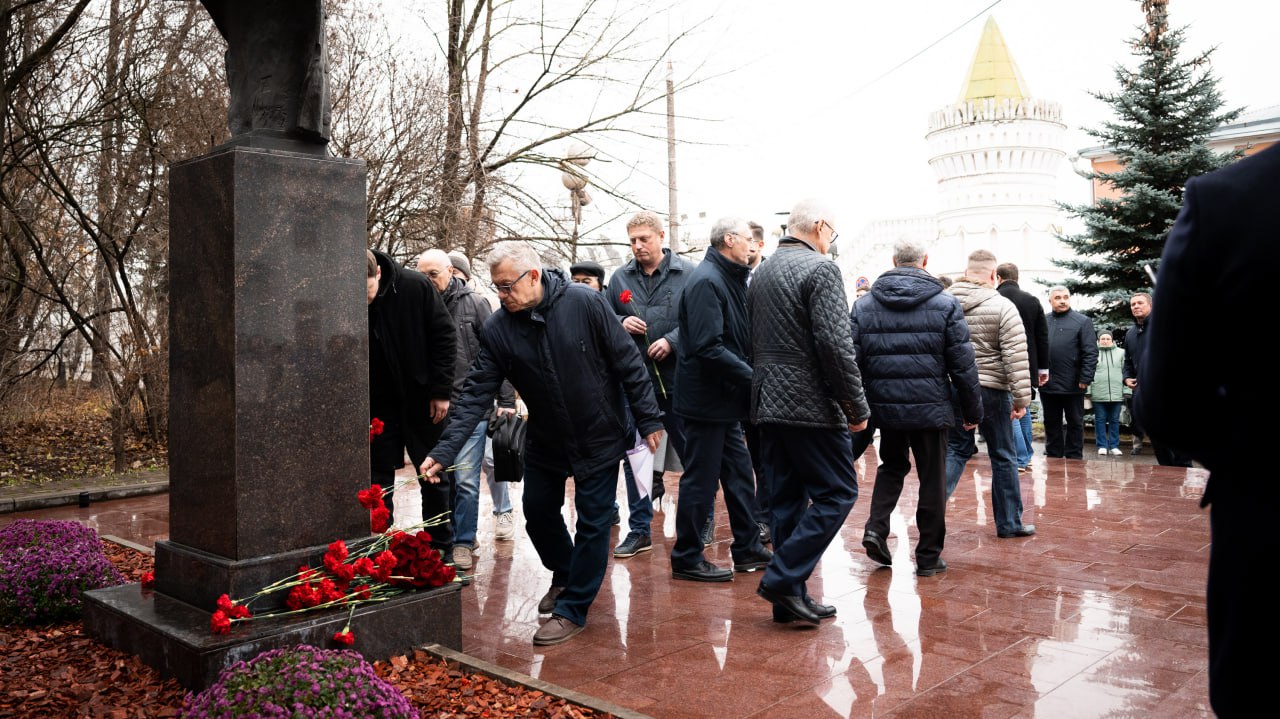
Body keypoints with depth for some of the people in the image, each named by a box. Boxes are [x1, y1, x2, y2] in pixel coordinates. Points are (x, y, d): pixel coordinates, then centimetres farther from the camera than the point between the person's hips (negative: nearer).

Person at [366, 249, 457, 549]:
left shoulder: (415, 286, -18)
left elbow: (446, 336, -9)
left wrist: (441, 391, -9)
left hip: (421, 400, 0)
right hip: (377, 404, 0)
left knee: (433, 477, 10)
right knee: (377, 480, 5)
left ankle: (441, 547, 25)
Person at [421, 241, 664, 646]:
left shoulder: (585, 304, -21)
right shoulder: (497, 330, -12)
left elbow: (628, 363, -14)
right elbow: (477, 394, -12)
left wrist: (649, 419, -11)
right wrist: (445, 451, -21)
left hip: (600, 435, -4)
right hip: (545, 441, 4)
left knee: (593, 522, 1)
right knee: (539, 512, 14)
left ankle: (572, 609, 16)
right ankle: (565, 576, 41)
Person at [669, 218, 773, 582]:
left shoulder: (729, 279, 14)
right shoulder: (706, 281, -17)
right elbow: (708, 348, -25)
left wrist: (749, 374, 2)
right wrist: (752, 377, -20)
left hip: (726, 398, 10)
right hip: (707, 398, -10)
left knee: (739, 472, 16)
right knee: (701, 479, 0)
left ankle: (748, 549, 27)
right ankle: (686, 559, 12)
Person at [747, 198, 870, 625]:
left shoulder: (762, 272, 15)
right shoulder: (819, 269, -11)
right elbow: (835, 346, -18)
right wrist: (858, 407, -11)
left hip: (767, 405, 8)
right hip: (811, 405, -8)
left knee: (787, 498, 12)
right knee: (837, 493, 1)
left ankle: (788, 598, 16)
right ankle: (784, 578, -4)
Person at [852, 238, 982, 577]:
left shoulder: (863, 305, 3)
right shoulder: (945, 304, -3)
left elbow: (851, 359, 1)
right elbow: (962, 364, -3)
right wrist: (972, 410, 6)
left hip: (884, 406, 3)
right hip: (930, 408, -3)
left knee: (892, 466, 23)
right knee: (932, 480, 9)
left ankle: (876, 527, 5)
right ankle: (928, 556, 16)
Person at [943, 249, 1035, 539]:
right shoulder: (1002, 307, -9)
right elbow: (1016, 357, -13)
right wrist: (1021, 397, -9)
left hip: (952, 389, 4)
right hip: (991, 389, -4)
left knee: (956, 450, 14)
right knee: (1003, 457, 9)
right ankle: (1009, 523, 18)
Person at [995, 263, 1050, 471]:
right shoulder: (1033, 300, 6)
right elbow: (1043, 336, 8)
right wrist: (1043, 367, 14)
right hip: (1028, 366, 5)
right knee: (1024, 410, 16)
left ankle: (1019, 460, -4)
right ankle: (1026, 457, 21)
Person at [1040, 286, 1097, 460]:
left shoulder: (1082, 321, 0)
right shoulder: (1042, 321, 8)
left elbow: (1090, 353, -6)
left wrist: (1085, 379, -13)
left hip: (1072, 385, -3)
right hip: (1047, 385, 3)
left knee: (1075, 424, 7)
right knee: (1051, 424, 12)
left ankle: (1074, 459, 14)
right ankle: (1053, 458, 20)